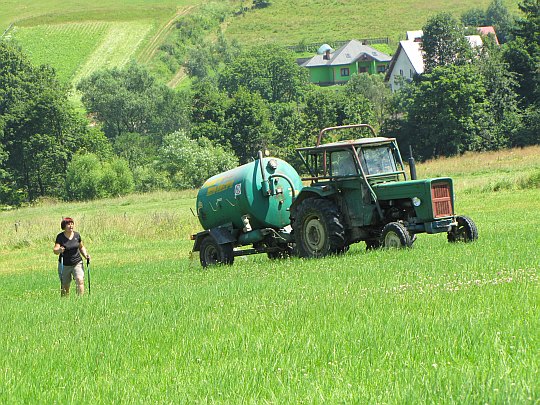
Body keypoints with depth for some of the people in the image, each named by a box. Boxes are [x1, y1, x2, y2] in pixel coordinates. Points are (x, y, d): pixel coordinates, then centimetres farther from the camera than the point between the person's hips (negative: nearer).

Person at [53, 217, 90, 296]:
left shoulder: (77, 235, 1)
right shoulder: (60, 236, -9)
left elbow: (81, 247, 17)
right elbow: (55, 250, -18)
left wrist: (85, 255, 0)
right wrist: (59, 250, -41)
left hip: (77, 263, 2)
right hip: (64, 265, -2)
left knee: (80, 280, -18)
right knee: (65, 286, 3)